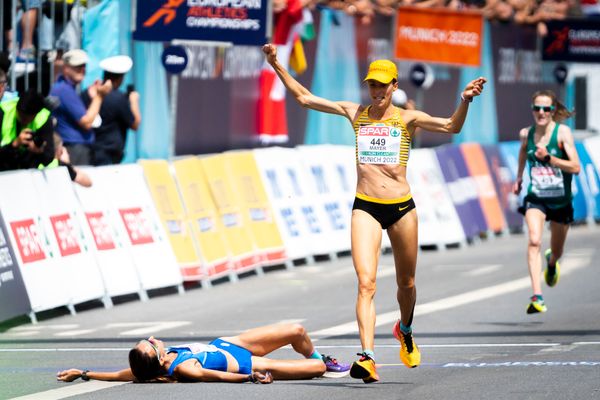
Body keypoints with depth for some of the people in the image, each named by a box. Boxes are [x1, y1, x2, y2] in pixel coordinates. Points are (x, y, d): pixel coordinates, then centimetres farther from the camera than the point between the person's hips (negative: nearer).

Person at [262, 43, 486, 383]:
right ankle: (368, 359, -26)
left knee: (406, 283, 16)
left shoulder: (407, 119, 2)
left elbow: (451, 127, -10)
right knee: (366, 283, -16)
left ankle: (405, 330, 47)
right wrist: (276, 65, 6)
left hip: (402, 207, 0)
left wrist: (465, 101, -27)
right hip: (365, 208, 0)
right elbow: (304, 97, 11)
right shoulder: (355, 113, 7)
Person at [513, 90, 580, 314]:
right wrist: (519, 178, 27)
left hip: (560, 200, -1)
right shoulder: (526, 134, -2)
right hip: (535, 198, 1)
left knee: (556, 252, 17)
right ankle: (537, 297, -32)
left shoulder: (562, 132, -13)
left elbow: (575, 167, -19)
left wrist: (548, 158, -27)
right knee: (534, 241, -24)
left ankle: (551, 262, 57)